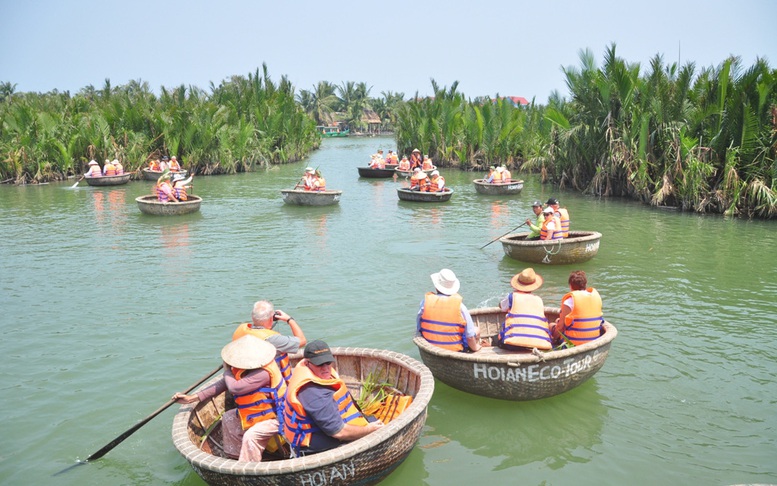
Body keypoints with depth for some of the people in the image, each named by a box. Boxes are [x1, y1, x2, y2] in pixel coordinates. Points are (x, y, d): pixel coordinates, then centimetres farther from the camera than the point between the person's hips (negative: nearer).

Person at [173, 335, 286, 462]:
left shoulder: (263, 373, -36)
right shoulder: (246, 366, -7)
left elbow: (234, 387, -40)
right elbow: (224, 383, 0)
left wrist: (227, 370, -18)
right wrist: (192, 398, -2)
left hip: (275, 417, -10)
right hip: (259, 410, 10)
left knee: (250, 436, -28)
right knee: (228, 418, 13)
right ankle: (236, 457, 24)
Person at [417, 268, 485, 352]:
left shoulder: (426, 301, -12)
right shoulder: (459, 305, -19)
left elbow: (418, 328, -3)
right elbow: (470, 336, -13)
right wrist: (475, 348, 7)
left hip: (430, 348, 3)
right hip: (455, 350, -3)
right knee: (476, 329, 22)